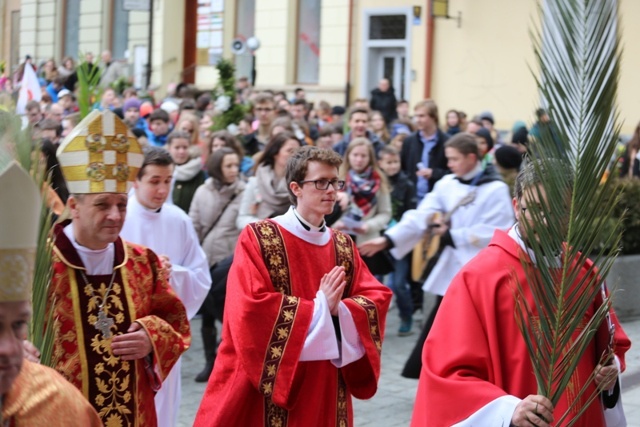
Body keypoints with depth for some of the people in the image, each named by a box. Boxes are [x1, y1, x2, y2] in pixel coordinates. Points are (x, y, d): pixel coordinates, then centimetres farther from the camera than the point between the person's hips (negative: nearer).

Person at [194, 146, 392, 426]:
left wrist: (338, 308, -18)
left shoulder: (344, 246, 9)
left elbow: (376, 298, 2)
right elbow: (252, 307, -19)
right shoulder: (257, 238, -8)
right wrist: (320, 307, -17)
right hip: (267, 385, -5)